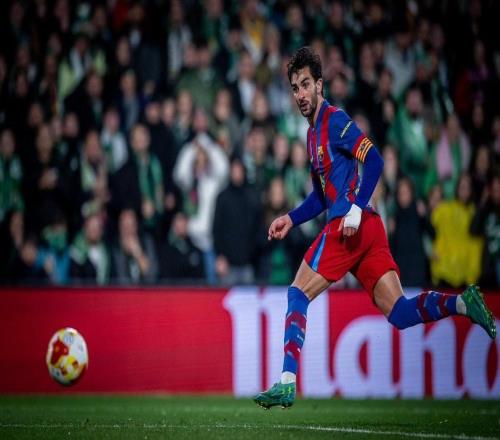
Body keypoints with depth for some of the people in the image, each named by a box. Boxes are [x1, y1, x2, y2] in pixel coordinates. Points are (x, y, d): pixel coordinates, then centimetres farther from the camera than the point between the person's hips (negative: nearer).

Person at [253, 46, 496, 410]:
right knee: (399, 313, 2)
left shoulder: (335, 120, -5)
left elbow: (374, 162, -16)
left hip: (350, 226, -9)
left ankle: (287, 383, -9)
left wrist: (356, 208, -23)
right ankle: (462, 303, -10)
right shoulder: (314, 133, 23)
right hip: (369, 229, 9)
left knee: (298, 295, -4)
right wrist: (291, 219, 22)